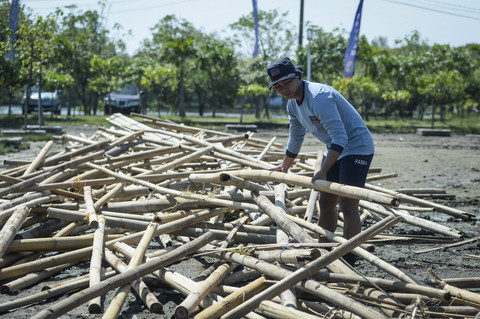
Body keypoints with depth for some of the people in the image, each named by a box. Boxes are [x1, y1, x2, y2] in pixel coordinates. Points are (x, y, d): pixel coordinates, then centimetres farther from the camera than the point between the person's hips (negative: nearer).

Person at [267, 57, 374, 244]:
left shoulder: (318, 97, -27)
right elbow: (295, 139, 22)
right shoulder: (293, 104, 4)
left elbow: (340, 137, -34)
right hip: (333, 150, 10)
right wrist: (284, 167, 30)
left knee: (348, 206, -17)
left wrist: (323, 172, -41)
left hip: (356, 146, -10)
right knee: (325, 203, 14)